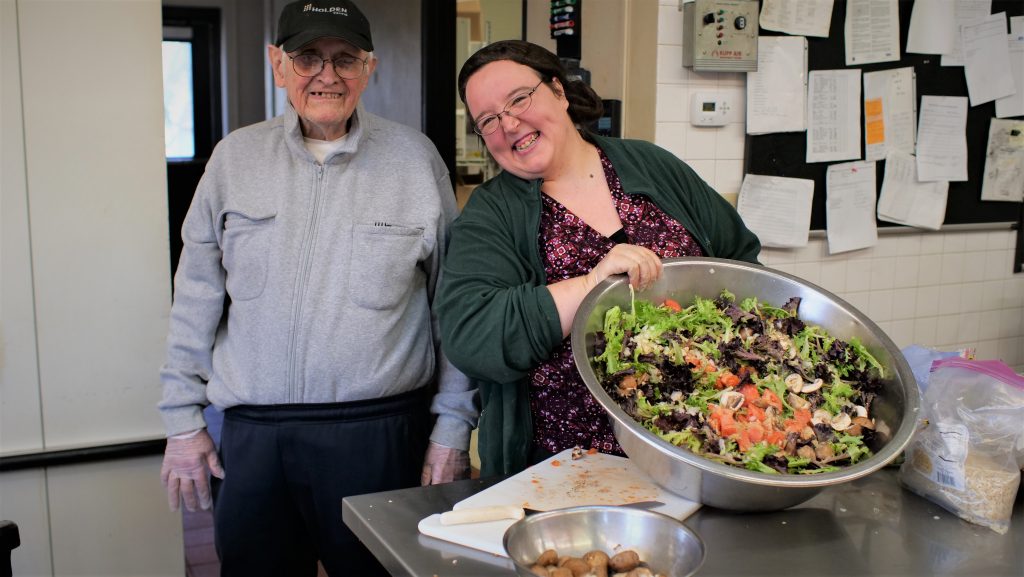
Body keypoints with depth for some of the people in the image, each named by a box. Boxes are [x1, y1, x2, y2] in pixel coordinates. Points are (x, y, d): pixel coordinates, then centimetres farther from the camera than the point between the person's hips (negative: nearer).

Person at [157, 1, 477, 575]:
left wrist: (453, 426, 0)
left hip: (381, 435, -2)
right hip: (253, 436, 2)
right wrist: (183, 419, 7)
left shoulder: (415, 157, -1)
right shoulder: (236, 156, 5)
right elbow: (198, 298, 8)